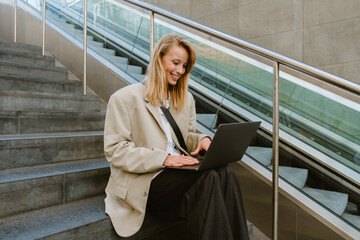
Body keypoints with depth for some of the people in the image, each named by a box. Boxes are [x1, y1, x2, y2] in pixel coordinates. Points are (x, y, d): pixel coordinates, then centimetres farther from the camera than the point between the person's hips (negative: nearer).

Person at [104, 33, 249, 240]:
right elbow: (114, 150, -9)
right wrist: (163, 158, -19)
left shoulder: (186, 99, 19)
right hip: (143, 180, -5)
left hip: (178, 170, 6)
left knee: (224, 173, -26)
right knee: (209, 178, -29)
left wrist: (202, 139, -4)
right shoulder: (125, 98, -2)